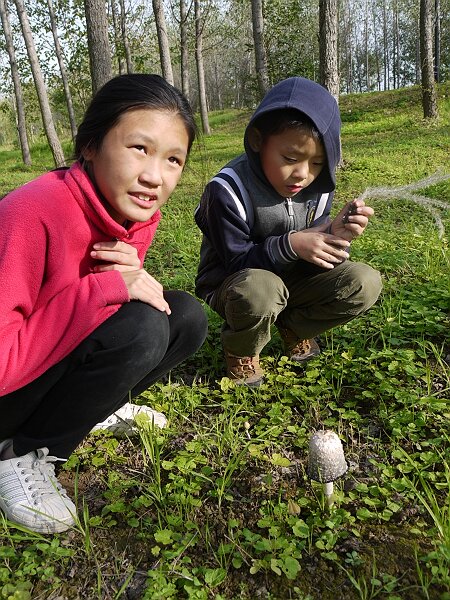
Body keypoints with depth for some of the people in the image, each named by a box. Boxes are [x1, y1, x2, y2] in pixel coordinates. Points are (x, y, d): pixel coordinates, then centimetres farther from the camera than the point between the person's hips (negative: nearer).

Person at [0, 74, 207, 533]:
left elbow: (131, 291, 4)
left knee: (187, 317, -8)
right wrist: (108, 288, -32)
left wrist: (133, 275, -20)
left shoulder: (137, 212, -7)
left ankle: (96, 406, 8)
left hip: (60, 365, 7)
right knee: (141, 327, -29)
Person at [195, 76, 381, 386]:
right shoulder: (229, 189, -24)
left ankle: (293, 328, 9)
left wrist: (335, 236, -28)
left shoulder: (318, 187, -7)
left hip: (290, 279, 5)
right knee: (259, 290, -41)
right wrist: (289, 244, -35)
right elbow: (236, 261, -22)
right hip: (234, 284, -5)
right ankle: (241, 350, -6)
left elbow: (314, 261, -6)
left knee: (365, 283, -13)